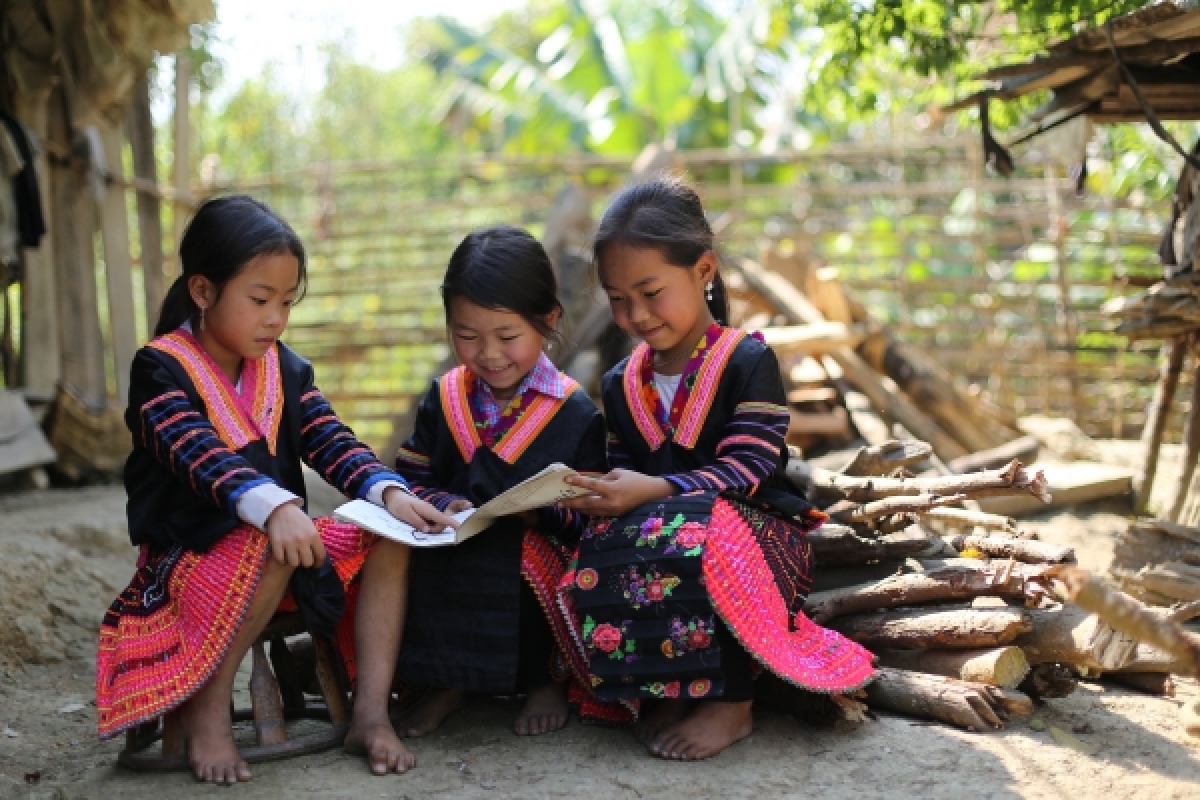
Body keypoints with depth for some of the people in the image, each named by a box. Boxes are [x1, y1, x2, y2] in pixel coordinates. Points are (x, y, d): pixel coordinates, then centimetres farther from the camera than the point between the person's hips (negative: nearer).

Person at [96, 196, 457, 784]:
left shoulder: (283, 368, 8)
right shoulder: (161, 369, -12)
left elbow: (330, 442, -3)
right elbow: (198, 455, -30)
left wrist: (390, 491, -24)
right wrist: (273, 506, -48)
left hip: (279, 532, 7)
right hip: (190, 554, -7)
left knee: (388, 536, -11)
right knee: (270, 546, -37)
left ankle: (371, 712, -15)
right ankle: (205, 706, -22)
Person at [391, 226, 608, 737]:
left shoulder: (575, 413, 2)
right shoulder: (443, 399, 14)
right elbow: (410, 480, 9)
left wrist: (549, 509, -22)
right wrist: (444, 507, -11)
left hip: (539, 563, -2)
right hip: (448, 566, 2)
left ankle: (549, 680, -4)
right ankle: (447, 682, -1)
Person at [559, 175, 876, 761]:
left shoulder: (748, 362, -6)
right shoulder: (621, 384, 15)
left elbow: (747, 471, -16)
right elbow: (623, 471, 10)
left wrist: (654, 490, -29)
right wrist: (600, 495, -16)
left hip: (754, 528, -5)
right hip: (651, 524, 5)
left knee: (693, 537, -40)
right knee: (594, 557, -28)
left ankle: (731, 703, -22)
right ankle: (670, 690, -11)